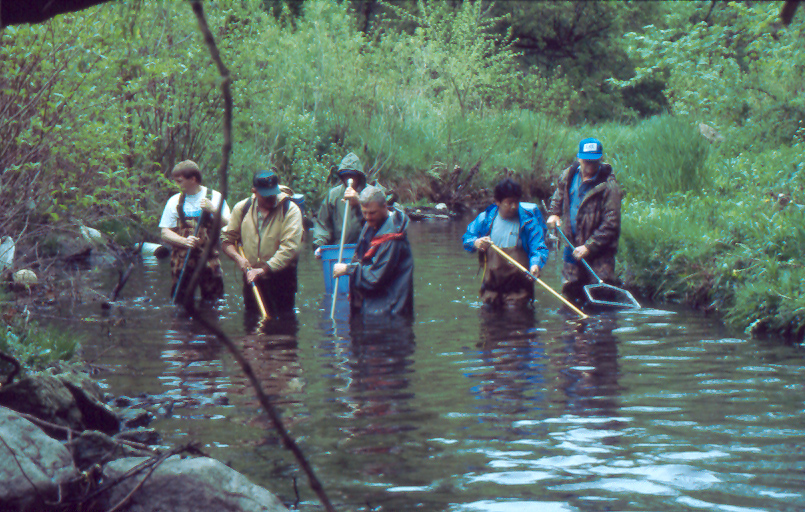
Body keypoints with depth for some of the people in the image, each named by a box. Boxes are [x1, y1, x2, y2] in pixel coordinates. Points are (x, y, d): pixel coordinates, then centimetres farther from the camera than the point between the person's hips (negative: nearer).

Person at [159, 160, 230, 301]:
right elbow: (165, 233, 8)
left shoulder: (215, 198, 5)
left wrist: (213, 210, -15)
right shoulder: (174, 201, 10)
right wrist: (184, 241, -11)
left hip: (209, 262, -2)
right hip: (182, 262, 2)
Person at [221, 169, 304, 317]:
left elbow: (289, 248, -17)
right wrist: (238, 258, -8)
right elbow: (227, 239, 12)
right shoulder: (241, 208, 4)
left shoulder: (290, 210, -8)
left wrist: (264, 269, -22)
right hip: (251, 277, 4)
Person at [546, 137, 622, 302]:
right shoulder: (568, 176, 2)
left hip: (599, 253, -5)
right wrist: (554, 213, 10)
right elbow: (559, 196, 28)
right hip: (573, 247, 6)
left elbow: (610, 225, -17)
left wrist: (589, 247, -20)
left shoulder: (609, 186, -16)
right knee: (569, 289, 12)